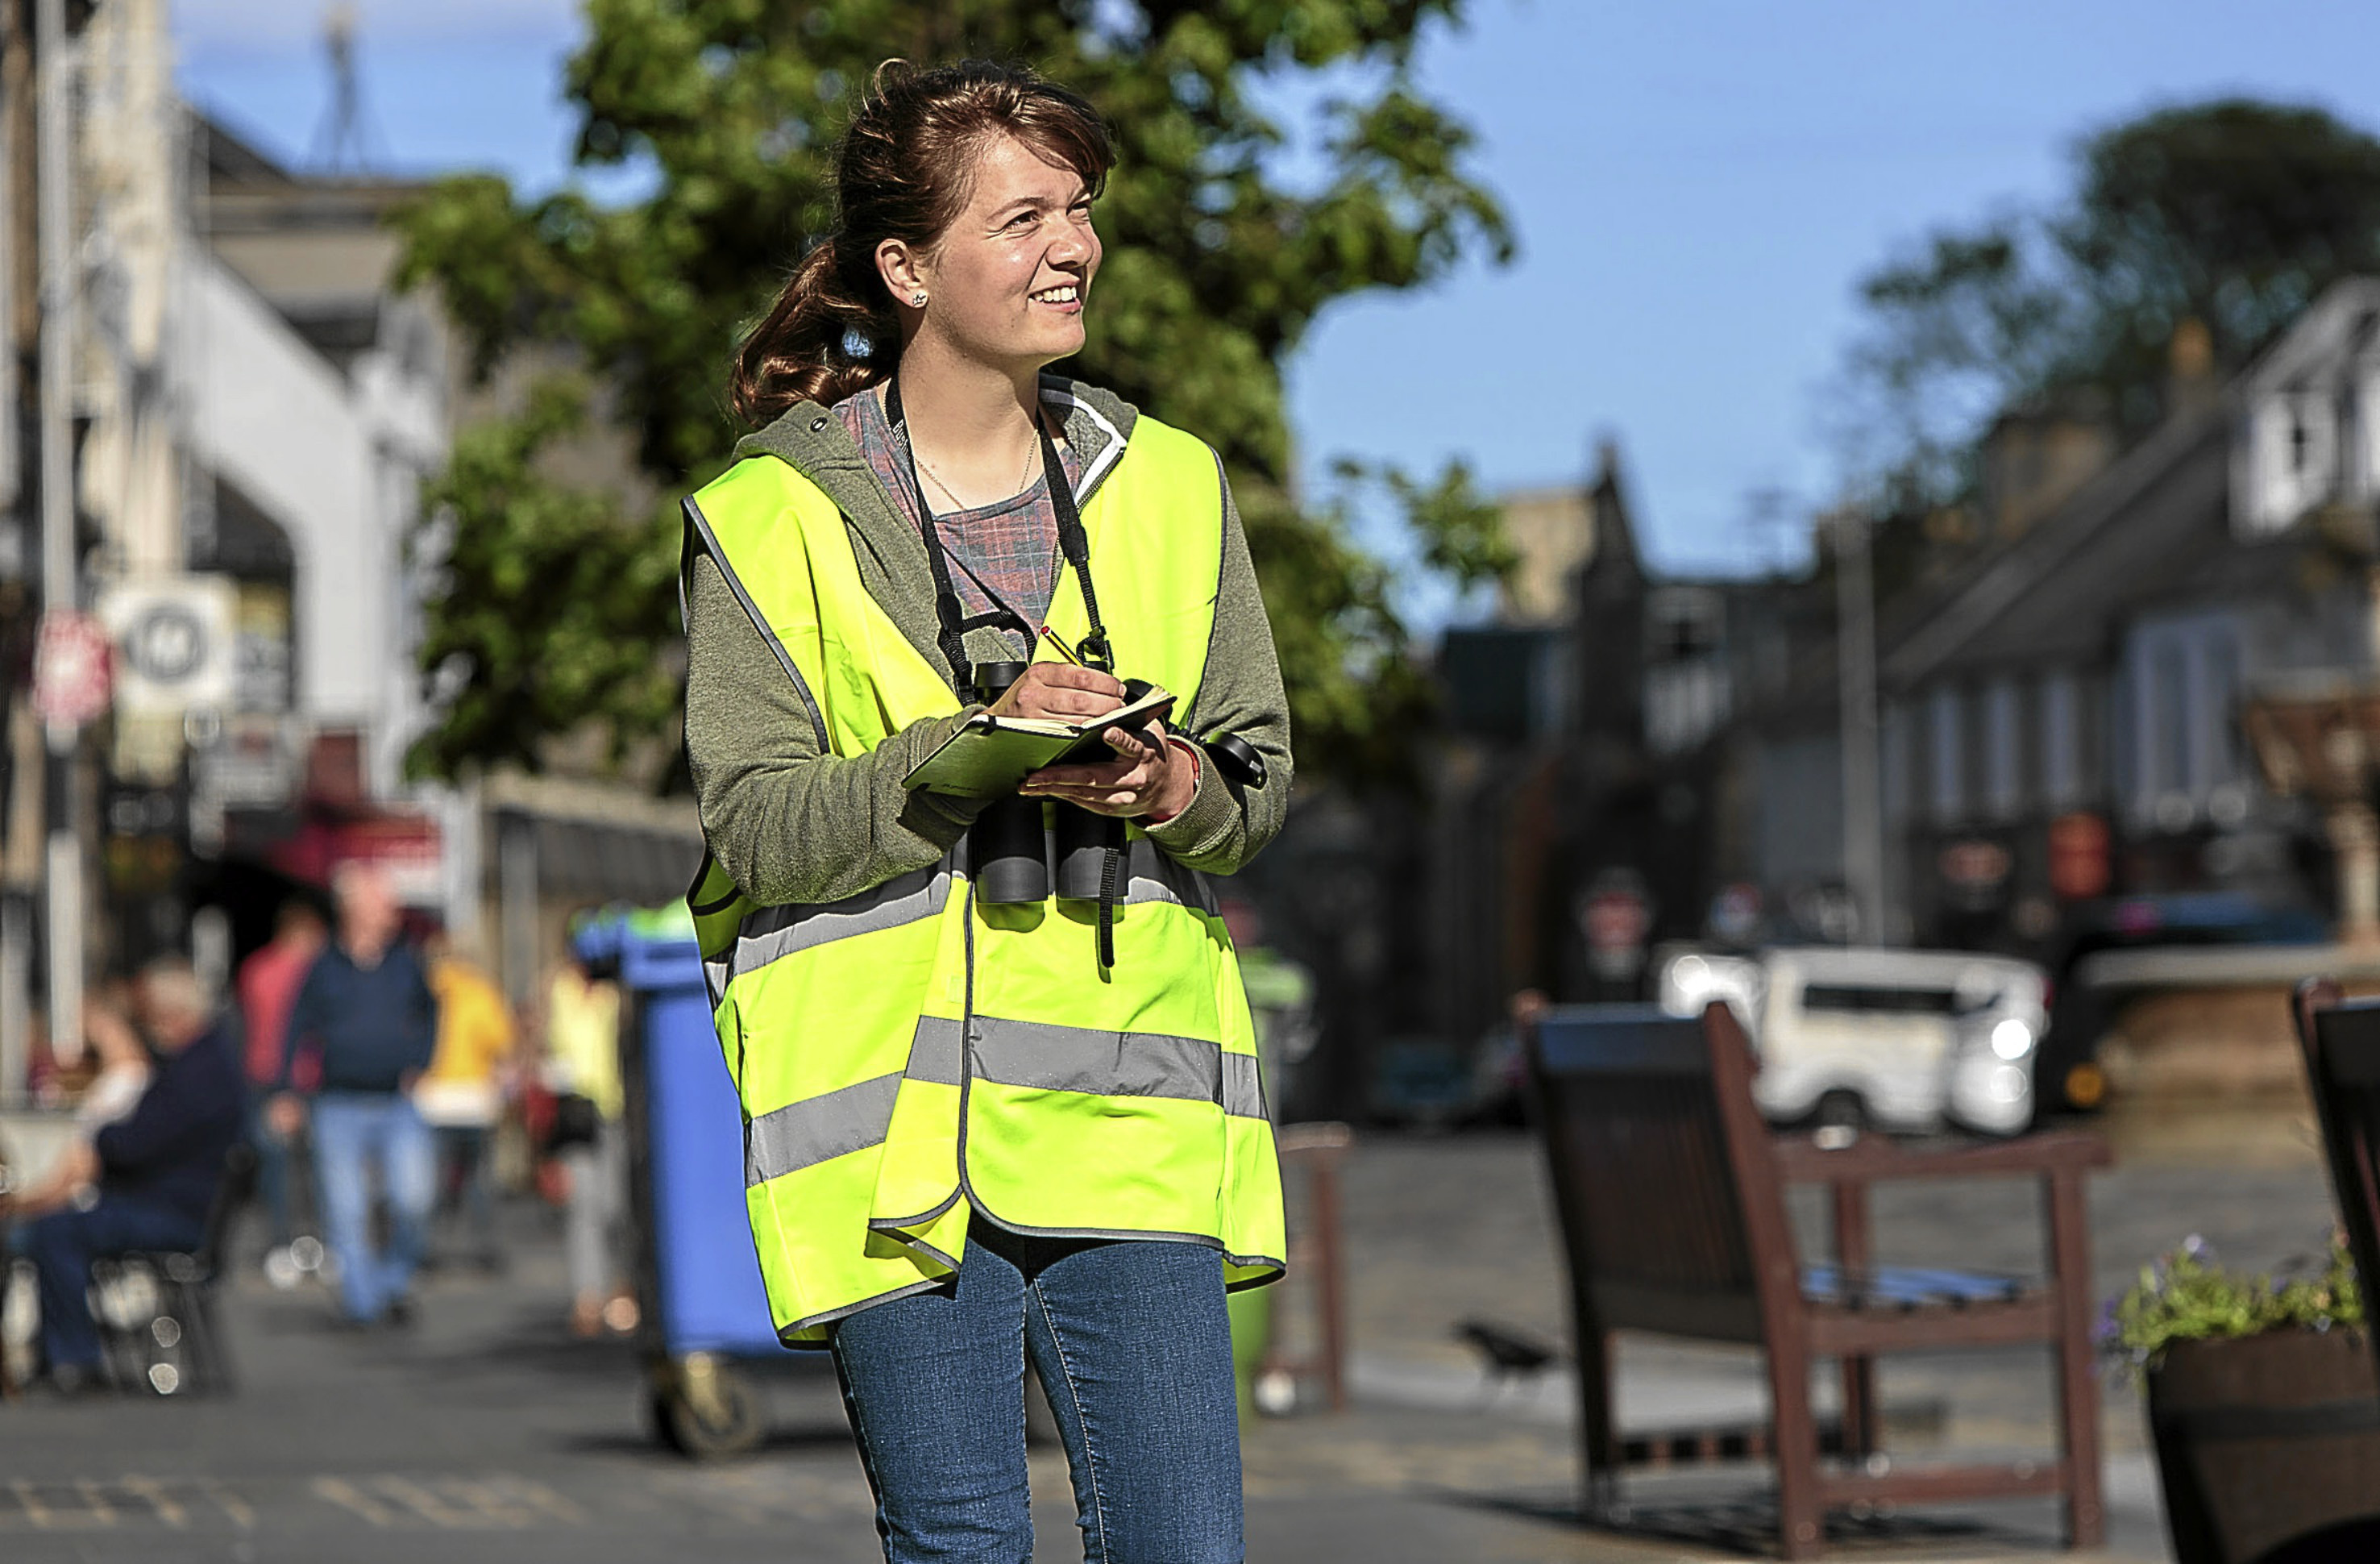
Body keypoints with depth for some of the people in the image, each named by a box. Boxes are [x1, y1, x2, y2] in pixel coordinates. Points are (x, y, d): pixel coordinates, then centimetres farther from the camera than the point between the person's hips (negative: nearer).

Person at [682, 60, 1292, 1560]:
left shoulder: (1169, 485, 13)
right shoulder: (771, 518, 0)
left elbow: (1262, 775, 14)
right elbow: (757, 824, -6)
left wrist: (1175, 789, -9)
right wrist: (972, 752, -20)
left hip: (1127, 1108, 3)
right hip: (893, 1119, -3)